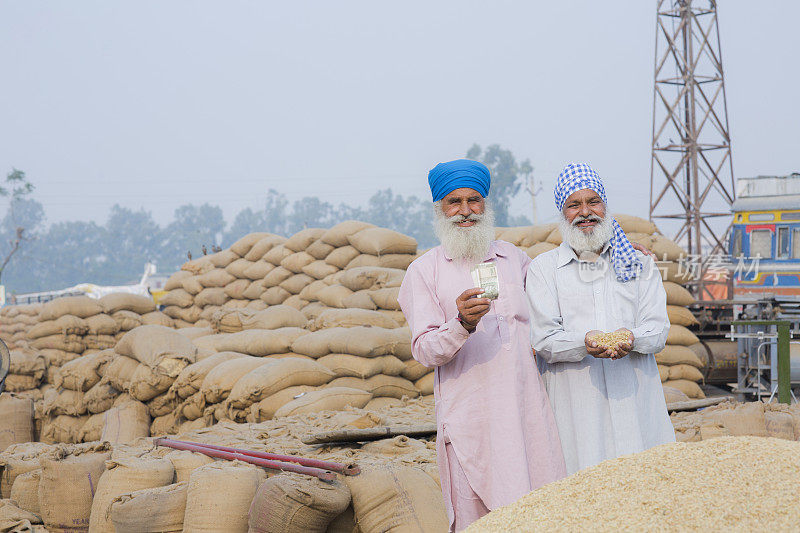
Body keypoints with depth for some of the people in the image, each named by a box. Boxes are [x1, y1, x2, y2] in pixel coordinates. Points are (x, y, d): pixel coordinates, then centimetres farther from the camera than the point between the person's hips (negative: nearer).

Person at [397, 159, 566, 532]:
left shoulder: (513, 258, 15)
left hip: (527, 413, 3)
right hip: (469, 420, -3)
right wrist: (462, 324, -22)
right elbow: (424, 351, -5)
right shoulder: (424, 271, 3)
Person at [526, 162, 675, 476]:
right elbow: (544, 339, -1)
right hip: (574, 405, -2)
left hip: (635, 400, 2)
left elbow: (658, 328, 6)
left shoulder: (640, 265, 15)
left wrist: (632, 338, -17)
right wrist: (585, 343, -20)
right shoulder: (542, 269, 9)